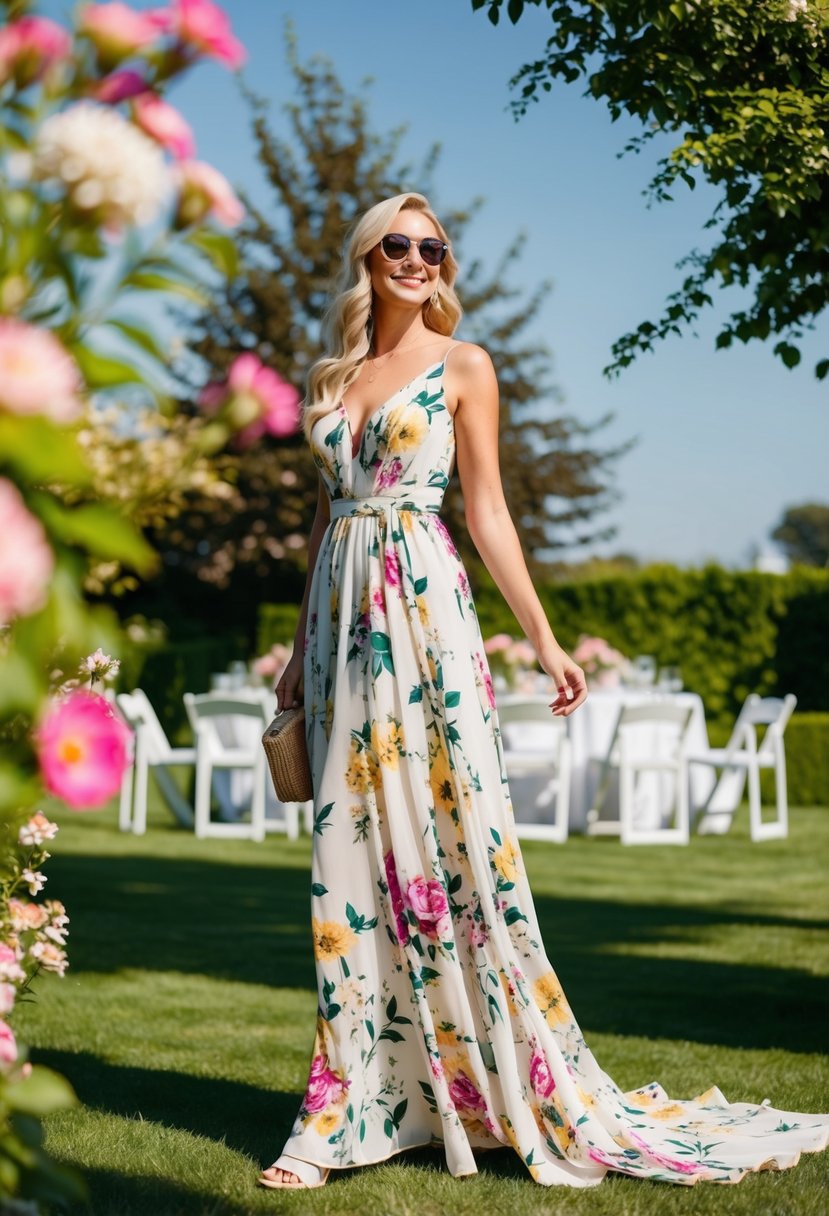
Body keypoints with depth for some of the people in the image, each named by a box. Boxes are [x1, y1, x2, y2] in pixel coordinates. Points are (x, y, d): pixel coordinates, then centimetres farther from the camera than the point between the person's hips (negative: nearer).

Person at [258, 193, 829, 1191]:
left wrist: (543, 639, -5)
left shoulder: (462, 365, 4)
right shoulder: (331, 377, 16)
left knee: (452, 831, -7)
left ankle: (529, 1086, 2)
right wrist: (299, 649, 16)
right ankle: (348, 1110, 8)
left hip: (424, 604, -4)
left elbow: (487, 510, 1)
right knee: (352, 844, 3)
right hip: (343, 613, 4)